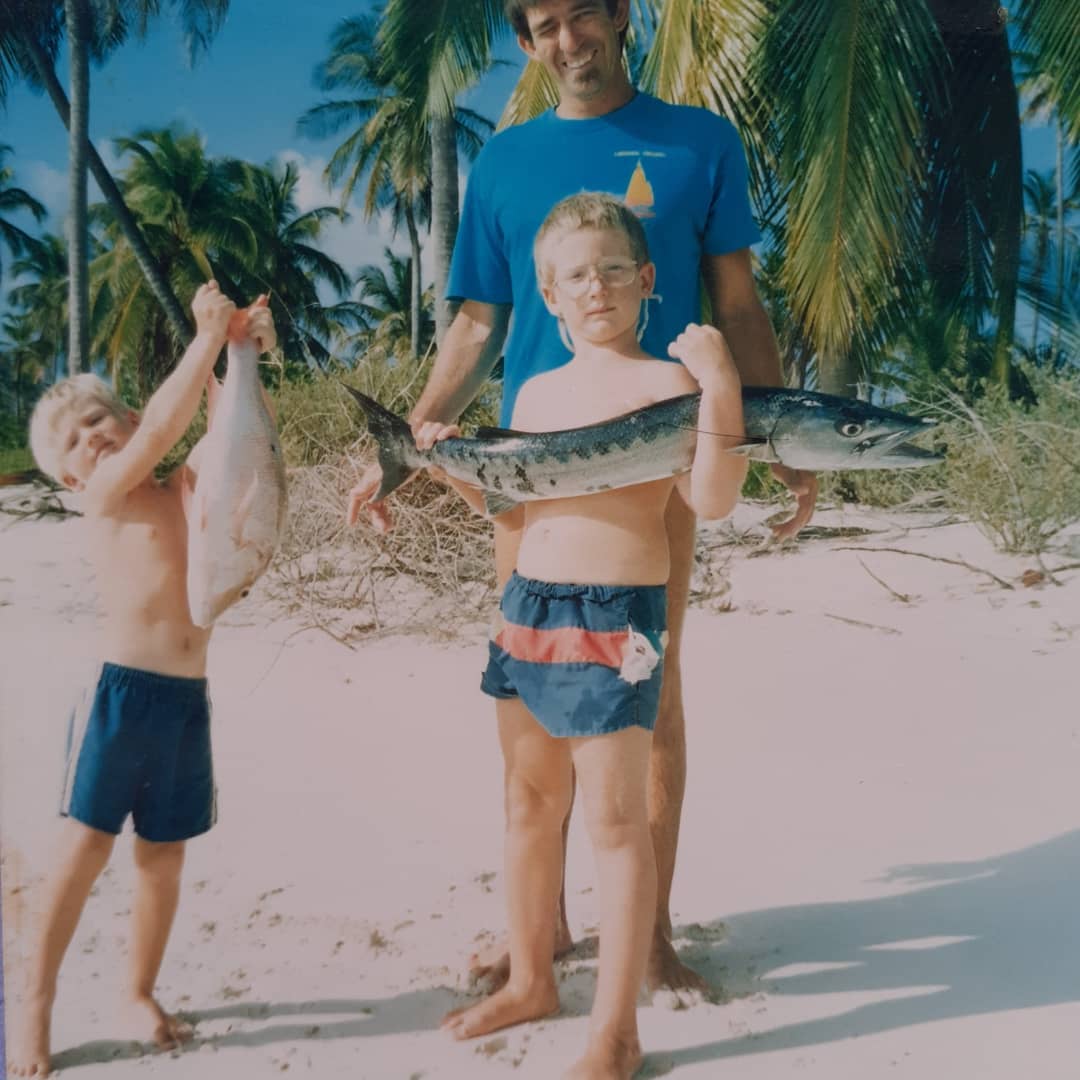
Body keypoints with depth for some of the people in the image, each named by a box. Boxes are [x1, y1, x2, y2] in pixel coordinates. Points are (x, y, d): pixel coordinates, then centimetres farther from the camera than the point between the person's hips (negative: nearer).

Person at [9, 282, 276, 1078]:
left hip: (188, 698, 5)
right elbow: (163, 424, -15)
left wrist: (244, 345, -3)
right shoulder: (103, 495, -2)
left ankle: (142, 996, 25)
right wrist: (209, 335, -14)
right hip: (123, 690, -5)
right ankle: (38, 1001, 16)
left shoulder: (184, 488, 14)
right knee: (86, 844, 1)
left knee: (165, 853, 11)